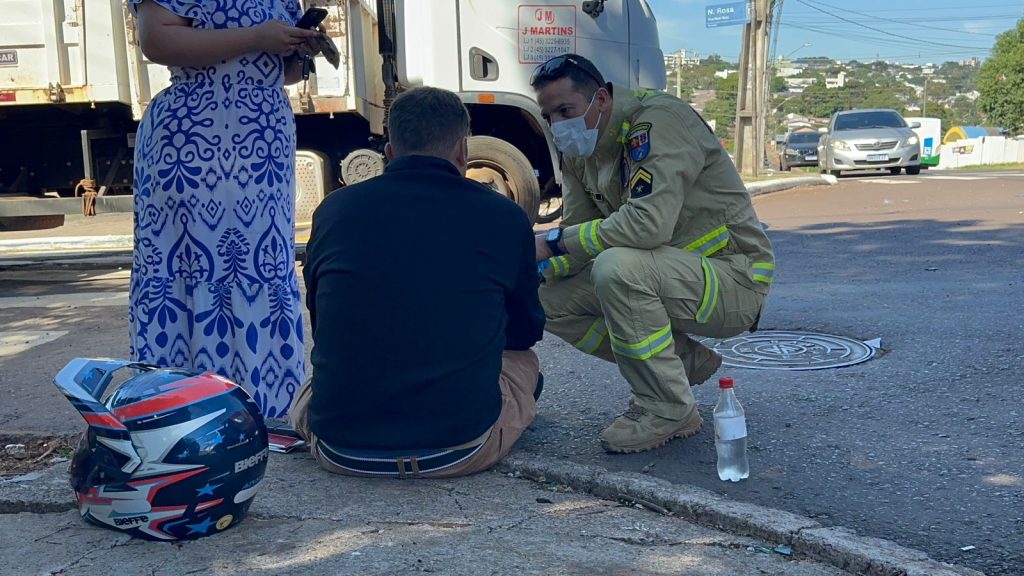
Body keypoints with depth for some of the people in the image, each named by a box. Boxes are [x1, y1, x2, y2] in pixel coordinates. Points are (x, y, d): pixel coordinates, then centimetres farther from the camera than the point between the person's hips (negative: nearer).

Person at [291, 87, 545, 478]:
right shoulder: (504, 218, -5)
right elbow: (527, 331, 12)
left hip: (340, 451, 1)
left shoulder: (333, 209, -1)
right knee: (524, 361, 26)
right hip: (460, 451, -1)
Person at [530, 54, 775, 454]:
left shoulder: (658, 119, -21)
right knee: (553, 298, -3)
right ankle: (685, 362, 7)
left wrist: (553, 242, -25)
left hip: (735, 279, -9)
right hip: (665, 275, 9)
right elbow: (581, 234, 4)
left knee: (618, 267, -34)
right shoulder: (577, 154, 5)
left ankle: (668, 411, -16)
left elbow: (649, 223, -34)